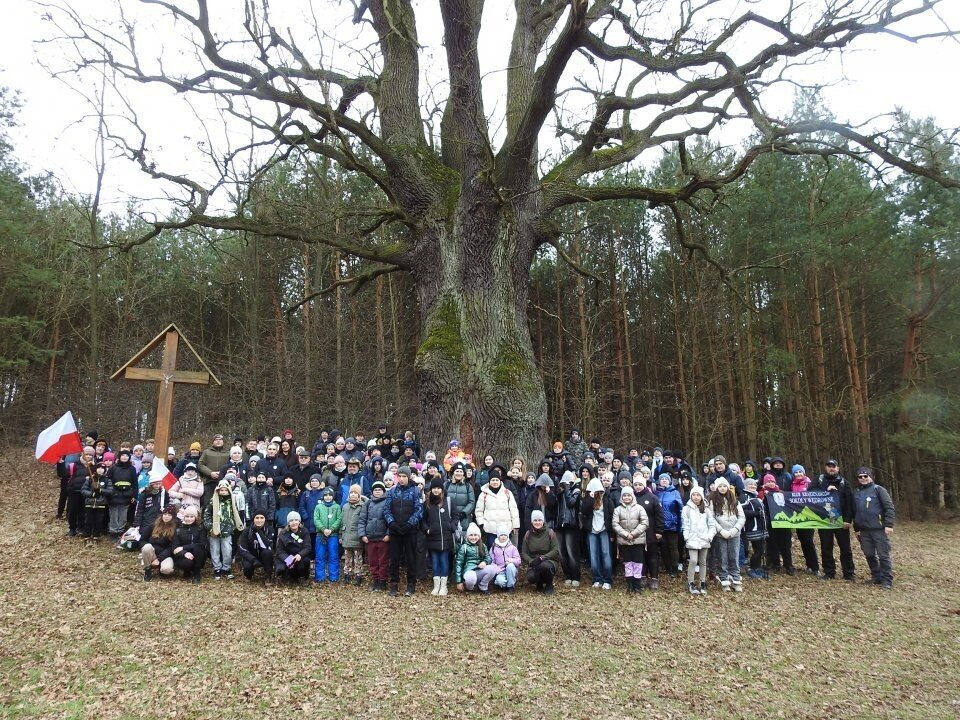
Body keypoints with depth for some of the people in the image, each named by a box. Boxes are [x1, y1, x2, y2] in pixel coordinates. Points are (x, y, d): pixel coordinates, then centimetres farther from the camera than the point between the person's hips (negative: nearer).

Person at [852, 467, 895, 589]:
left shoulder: (878, 490, -4)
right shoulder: (857, 493, 14)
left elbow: (889, 508, -10)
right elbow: (855, 512, 21)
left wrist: (889, 525, -16)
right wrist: (856, 529, 19)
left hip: (879, 529, -6)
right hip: (864, 530, 6)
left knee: (883, 555, -3)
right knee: (869, 555, 11)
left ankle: (887, 580, 3)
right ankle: (876, 576, 23)